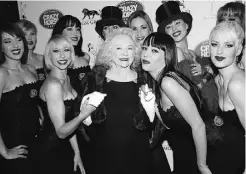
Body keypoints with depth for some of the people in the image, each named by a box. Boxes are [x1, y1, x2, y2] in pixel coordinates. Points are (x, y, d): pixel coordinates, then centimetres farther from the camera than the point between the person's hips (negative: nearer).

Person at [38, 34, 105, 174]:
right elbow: (61, 131, -22)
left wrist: (77, 152, 7)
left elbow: (69, 120, 6)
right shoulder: (52, 84, -24)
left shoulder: (66, 78, 2)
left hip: (66, 147, 8)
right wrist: (82, 115, -37)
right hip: (53, 152, -8)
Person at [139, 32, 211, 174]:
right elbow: (170, 123, 2)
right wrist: (151, 107, -12)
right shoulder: (156, 83, 2)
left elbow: (198, 125, -24)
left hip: (194, 156, -7)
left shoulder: (168, 81, -23)